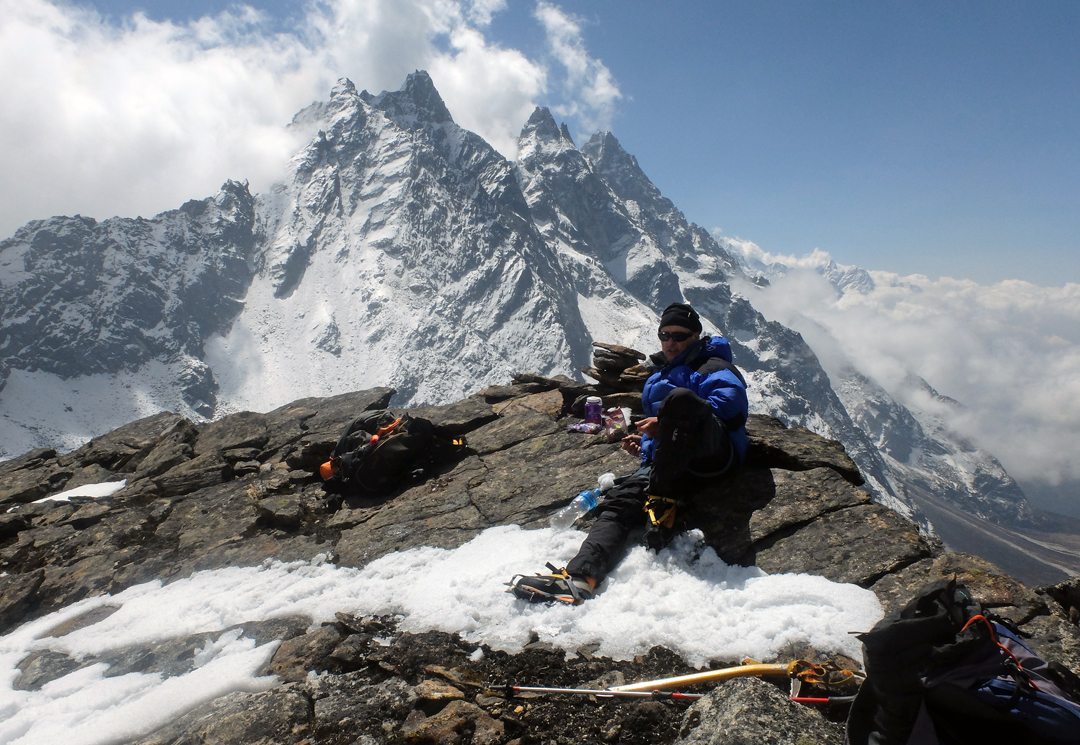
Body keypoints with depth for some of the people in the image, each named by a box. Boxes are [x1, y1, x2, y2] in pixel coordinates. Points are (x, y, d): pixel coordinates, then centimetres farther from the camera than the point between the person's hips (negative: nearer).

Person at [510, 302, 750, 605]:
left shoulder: (713, 369, 9)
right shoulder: (657, 379, 33)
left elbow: (730, 405, -12)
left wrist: (666, 425, -18)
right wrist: (644, 442, 16)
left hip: (714, 452, -6)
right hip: (664, 461, 6)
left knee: (680, 398, -36)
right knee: (618, 503, -22)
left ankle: (660, 503, -33)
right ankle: (579, 577, -40)